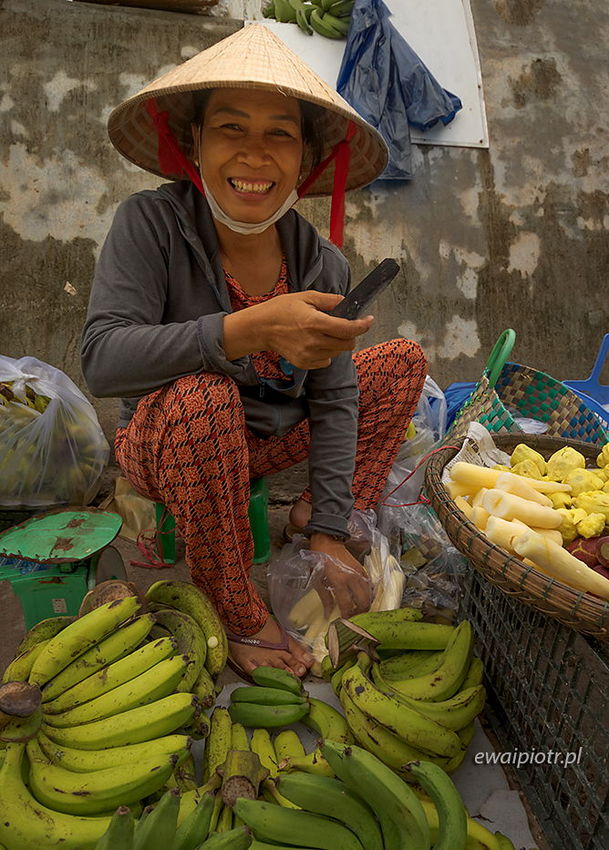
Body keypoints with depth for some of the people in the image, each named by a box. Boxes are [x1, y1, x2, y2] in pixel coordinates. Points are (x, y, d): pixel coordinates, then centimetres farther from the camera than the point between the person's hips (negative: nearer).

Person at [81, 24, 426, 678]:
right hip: (165, 445, -4)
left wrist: (329, 537, -11)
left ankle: (315, 509, 1)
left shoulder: (324, 265, -9)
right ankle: (238, 617, -17)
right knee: (202, 395, -40)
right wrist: (250, 330, -43)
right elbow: (101, 361, -30)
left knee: (404, 360, 6)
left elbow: (334, 402, -7)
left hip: (269, 440, 5)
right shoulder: (149, 223, -19)